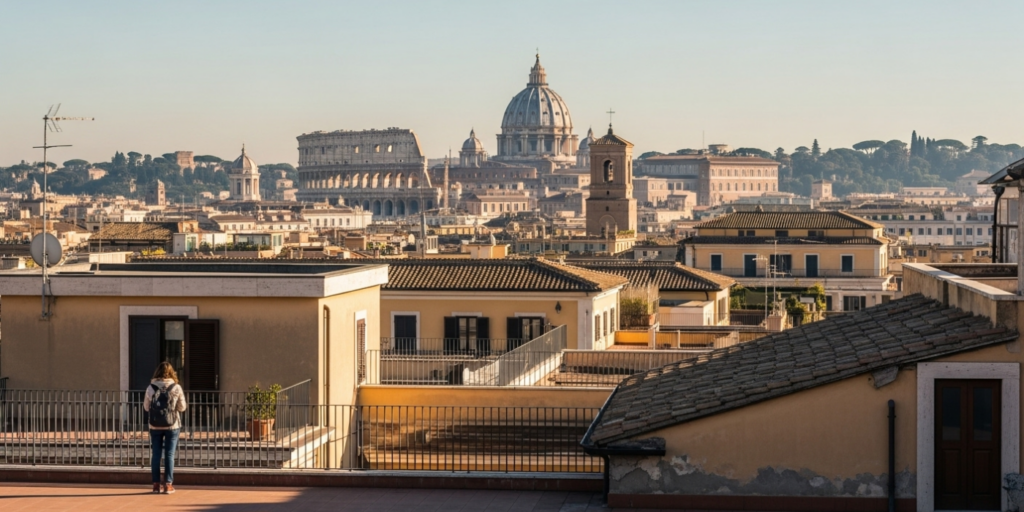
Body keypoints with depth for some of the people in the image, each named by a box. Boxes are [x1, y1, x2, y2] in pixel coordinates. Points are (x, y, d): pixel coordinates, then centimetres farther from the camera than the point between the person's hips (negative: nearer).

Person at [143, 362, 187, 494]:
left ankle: (156, 484, 11)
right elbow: (182, 407, -2)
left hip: (155, 425, 1)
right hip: (172, 425, -1)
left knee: (156, 454, 9)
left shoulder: (151, 387, -5)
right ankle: (168, 484, 1)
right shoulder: (176, 388, -8)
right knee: (169, 455, 3)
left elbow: (146, 407, 2)